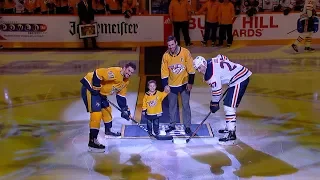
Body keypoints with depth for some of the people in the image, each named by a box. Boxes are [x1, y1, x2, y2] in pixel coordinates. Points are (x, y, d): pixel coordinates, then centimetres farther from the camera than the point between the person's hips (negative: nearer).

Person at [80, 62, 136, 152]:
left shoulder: (125, 81, 6)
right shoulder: (115, 72, -24)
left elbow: (121, 96, 14)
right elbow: (97, 73, -31)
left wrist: (125, 109, 8)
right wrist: (96, 88, -24)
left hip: (100, 92, 10)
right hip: (90, 87, -10)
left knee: (107, 109, 21)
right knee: (96, 113, -18)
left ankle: (108, 130, 44)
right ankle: (92, 141, -18)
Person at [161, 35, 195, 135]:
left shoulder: (185, 52, -16)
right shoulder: (166, 56, -9)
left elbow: (191, 69, -10)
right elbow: (164, 72, -3)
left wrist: (190, 83, -10)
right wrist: (165, 85, -10)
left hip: (184, 83, -2)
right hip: (172, 85, 2)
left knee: (186, 105, 2)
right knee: (172, 105, 11)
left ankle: (187, 126, 12)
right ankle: (172, 125, 26)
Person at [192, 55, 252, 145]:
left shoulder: (211, 73, -19)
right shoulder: (211, 62, 6)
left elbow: (216, 89, -14)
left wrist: (214, 103, 0)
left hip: (239, 80, -11)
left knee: (229, 106, -14)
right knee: (228, 103, 19)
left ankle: (231, 135, -14)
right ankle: (229, 127, 33)